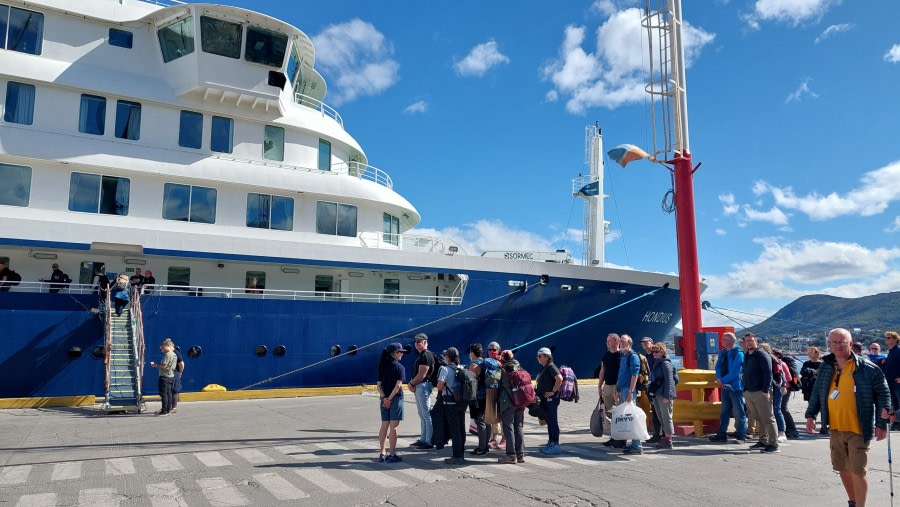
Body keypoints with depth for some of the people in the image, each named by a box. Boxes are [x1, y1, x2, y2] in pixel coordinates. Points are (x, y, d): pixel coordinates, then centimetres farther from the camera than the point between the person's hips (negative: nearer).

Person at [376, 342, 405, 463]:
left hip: (384, 399, 6)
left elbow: (378, 385, 4)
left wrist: (384, 397, -6)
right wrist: (390, 398, -13)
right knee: (393, 427, -1)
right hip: (396, 399, -6)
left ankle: (382, 454, 14)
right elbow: (398, 385, -18)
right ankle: (392, 455, 4)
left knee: (384, 426, 11)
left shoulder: (383, 366, 10)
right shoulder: (399, 367, -9)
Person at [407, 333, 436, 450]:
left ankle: (429, 442, -4)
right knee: (422, 415, 15)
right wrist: (412, 384, 3)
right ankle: (423, 439, 23)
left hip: (424, 386, -11)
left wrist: (411, 383, -6)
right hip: (418, 387, 11)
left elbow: (421, 375, -19)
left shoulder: (426, 355, -14)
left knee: (427, 414, -7)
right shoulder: (420, 355, 18)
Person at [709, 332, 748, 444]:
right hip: (725, 386, 8)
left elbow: (735, 373, -19)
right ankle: (722, 434, 21)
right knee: (724, 412, 14)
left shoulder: (738, 353, -15)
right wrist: (719, 379, -10)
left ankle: (742, 437, 8)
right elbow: (718, 366, 7)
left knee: (739, 413, 1)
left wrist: (723, 381, -13)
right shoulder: (722, 352, 8)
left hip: (735, 386, -8)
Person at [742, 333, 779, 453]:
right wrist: (745, 389, 17)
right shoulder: (747, 356, 17)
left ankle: (774, 444, 0)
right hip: (749, 392, 8)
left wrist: (766, 390, -21)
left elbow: (768, 373, -16)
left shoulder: (762, 355, -9)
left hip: (761, 392, -8)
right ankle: (763, 442, 22)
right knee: (759, 419, 14)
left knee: (768, 419, -4)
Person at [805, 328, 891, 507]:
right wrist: (811, 415, 6)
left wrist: (882, 423, -10)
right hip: (836, 428, 5)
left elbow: (882, 394, -6)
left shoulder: (867, 368, -9)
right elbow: (817, 392, 14)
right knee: (842, 468, 16)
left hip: (858, 429, -5)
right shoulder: (826, 367, 5)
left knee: (857, 470, -5)